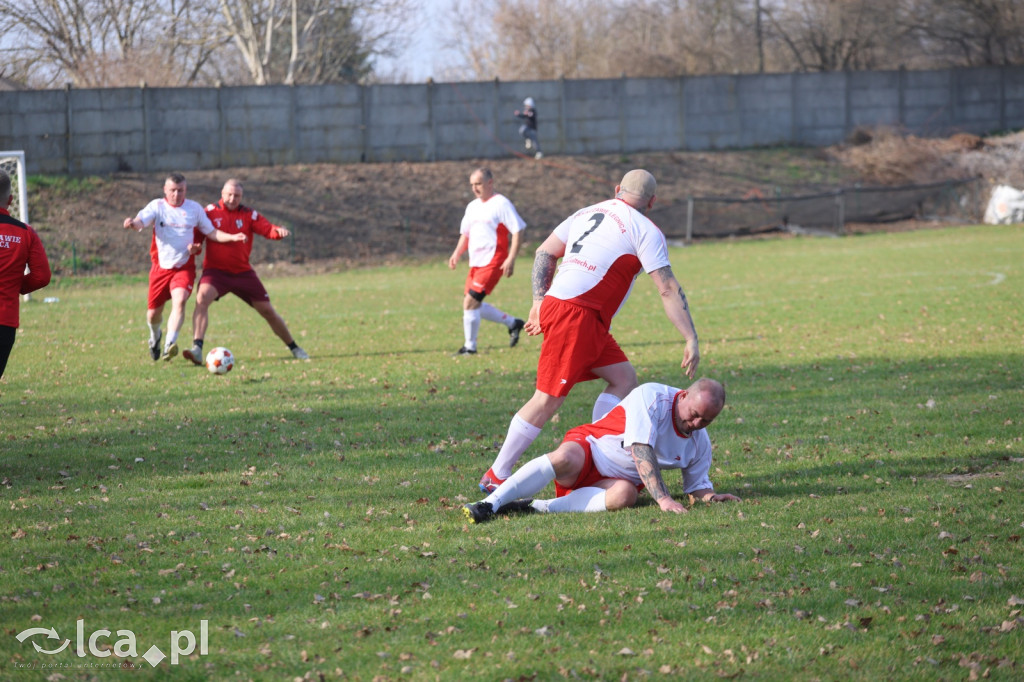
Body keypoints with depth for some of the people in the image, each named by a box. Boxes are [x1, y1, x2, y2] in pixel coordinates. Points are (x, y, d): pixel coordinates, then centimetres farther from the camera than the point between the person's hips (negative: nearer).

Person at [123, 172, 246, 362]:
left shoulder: (194, 209, 3)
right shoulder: (157, 206, -3)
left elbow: (211, 233, 9)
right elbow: (140, 222, -20)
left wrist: (232, 237, -8)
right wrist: (132, 223, -45)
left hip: (184, 267, 0)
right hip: (161, 267, 1)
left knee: (179, 301, -26)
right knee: (154, 312, 8)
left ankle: (169, 345, -31)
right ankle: (155, 336, 42)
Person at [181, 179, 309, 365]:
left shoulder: (248, 214, 2)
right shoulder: (210, 212, -1)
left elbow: (267, 229, -9)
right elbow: (197, 236, -1)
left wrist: (279, 231, -31)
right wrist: (195, 246, -24)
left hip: (243, 272, 2)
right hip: (216, 270, -2)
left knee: (267, 311, 6)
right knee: (202, 297, -31)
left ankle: (294, 348, 24)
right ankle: (197, 349, -35)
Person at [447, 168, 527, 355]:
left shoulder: (501, 204, -8)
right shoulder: (472, 206, 16)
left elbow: (517, 231, -11)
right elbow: (466, 233, 26)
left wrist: (511, 259, -19)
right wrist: (457, 253, 9)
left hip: (492, 262, -9)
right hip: (475, 263, 9)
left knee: (470, 302, -14)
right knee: (474, 305, 11)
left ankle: (470, 347, -3)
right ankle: (513, 323, 27)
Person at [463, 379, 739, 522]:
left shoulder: (700, 442, 4)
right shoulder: (652, 397, -17)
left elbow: (697, 483, 16)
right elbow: (641, 452, -26)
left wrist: (709, 496, -9)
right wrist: (662, 498, -35)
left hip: (618, 478, 4)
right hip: (590, 446, -4)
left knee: (624, 495, -34)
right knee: (565, 459, -39)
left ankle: (540, 507, -33)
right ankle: (490, 504, -37)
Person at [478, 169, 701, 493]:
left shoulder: (588, 213, 19)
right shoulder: (645, 231, -1)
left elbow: (545, 252, 19)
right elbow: (668, 289, -5)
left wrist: (540, 302, 18)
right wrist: (691, 340, -3)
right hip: (575, 316, -9)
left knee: (624, 378, 12)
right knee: (548, 399, -7)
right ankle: (496, 476, -4)